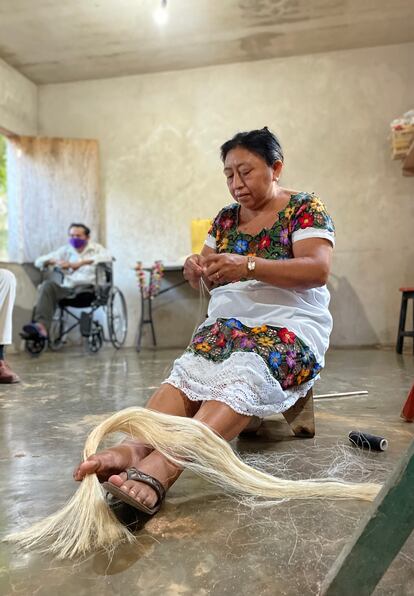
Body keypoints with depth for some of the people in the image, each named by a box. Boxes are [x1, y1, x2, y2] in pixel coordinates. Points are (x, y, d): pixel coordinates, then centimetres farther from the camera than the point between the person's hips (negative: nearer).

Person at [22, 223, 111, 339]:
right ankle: (42, 325, -42)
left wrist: (81, 262, -19)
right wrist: (53, 261, -6)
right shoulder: (65, 250, 24)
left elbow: (107, 257, -10)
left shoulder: (96, 248, 15)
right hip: (67, 289, 3)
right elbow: (39, 261, 17)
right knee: (48, 284, -25)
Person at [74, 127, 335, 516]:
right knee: (185, 372, -28)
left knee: (242, 378, -36)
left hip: (290, 325, -4)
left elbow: (319, 270, -14)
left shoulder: (305, 208, 2)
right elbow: (208, 280, 16)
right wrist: (196, 271, -10)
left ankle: (162, 464, -55)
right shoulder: (226, 218, 17)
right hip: (226, 323, 5)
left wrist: (248, 266, -27)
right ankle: (134, 447, -48)